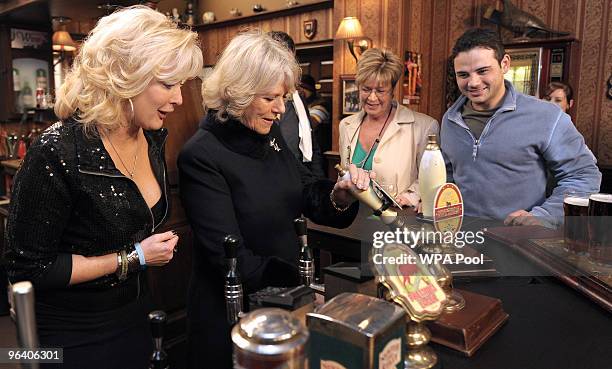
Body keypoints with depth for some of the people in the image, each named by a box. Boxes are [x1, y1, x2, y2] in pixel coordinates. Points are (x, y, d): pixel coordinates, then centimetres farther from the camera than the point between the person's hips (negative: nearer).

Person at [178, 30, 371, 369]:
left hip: (285, 298, 7)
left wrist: (339, 194, -15)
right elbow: (231, 257, -25)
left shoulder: (271, 134, -1)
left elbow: (308, 197, 6)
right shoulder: (201, 156, -21)